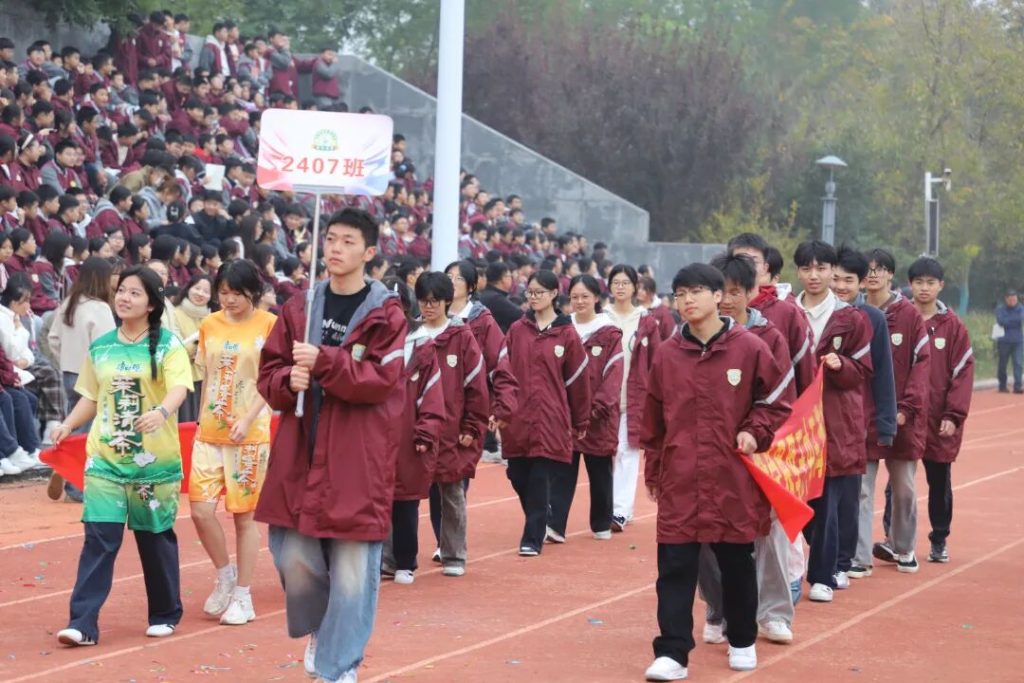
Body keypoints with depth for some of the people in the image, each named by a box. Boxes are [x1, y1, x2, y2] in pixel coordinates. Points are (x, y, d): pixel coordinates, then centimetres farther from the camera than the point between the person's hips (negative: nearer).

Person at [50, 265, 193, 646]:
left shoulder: (167, 345, -4)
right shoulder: (100, 348, 9)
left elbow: (179, 388, -19)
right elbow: (91, 397, 15)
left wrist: (162, 412, -39)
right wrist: (68, 425, -3)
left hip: (155, 458, -2)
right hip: (105, 457, 3)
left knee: (155, 536, 9)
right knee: (99, 536, -7)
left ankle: (165, 614, 26)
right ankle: (83, 622, -10)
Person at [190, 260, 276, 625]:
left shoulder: (269, 325, -4)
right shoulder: (209, 325, 8)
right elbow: (206, 378, 15)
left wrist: (247, 420, -19)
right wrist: (202, 421, 11)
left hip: (250, 435, -4)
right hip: (209, 434, 4)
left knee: (244, 515, 2)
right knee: (200, 510, -6)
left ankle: (242, 597, 13)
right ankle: (225, 575, 18)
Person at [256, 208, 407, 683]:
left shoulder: (386, 314, -2)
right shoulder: (299, 308, 10)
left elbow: (382, 379, -13)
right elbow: (269, 372, 12)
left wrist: (324, 362, -24)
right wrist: (289, 380, -11)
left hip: (358, 457, -3)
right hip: (299, 453, 3)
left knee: (352, 567, -3)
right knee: (294, 559, 3)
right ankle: (318, 629, 33)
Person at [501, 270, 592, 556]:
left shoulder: (567, 334, 0)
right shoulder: (516, 330, 7)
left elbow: (578, 381, 4)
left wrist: (580, 423, 7)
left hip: (550, 420, -3)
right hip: (517, 418, 3)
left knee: (539, 480, -3)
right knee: (518, 478, 7)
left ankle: (533, 538, 5)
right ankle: (537, 525, 30)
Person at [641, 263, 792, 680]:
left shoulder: (750, 349, -3)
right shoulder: (666, 355, 4)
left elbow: (777, 401, 6)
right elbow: (653, 419, 10)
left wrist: (755, 431, -8)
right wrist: (654, 470, 11)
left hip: (733, 480, -1)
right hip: (679, 481, 1)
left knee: (737, 564, 11)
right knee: (675, 568, -3)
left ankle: (742, 641, 29)